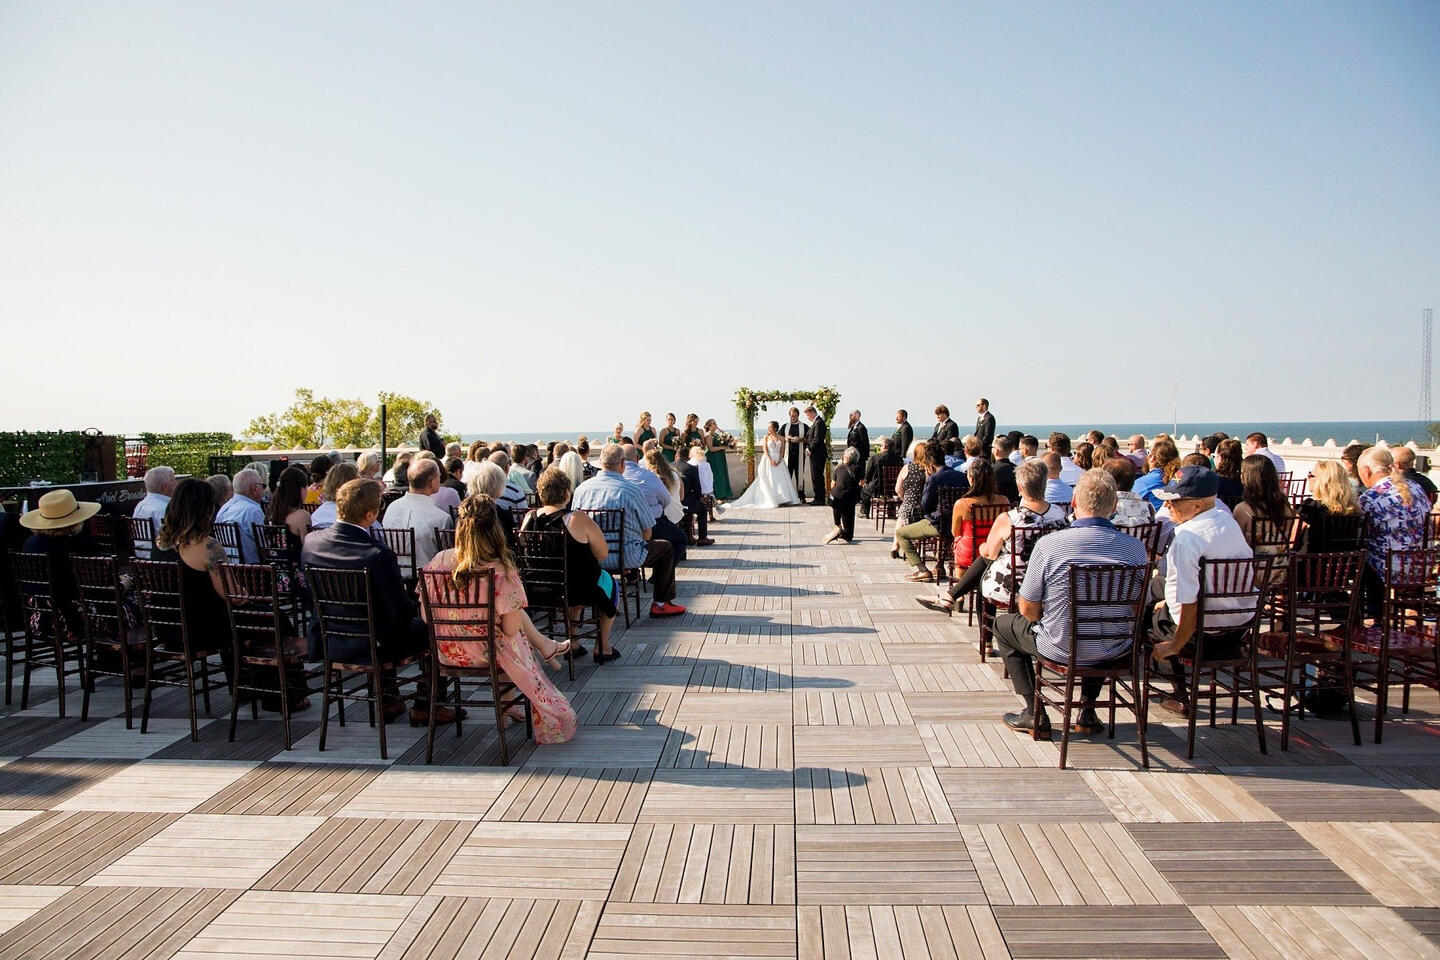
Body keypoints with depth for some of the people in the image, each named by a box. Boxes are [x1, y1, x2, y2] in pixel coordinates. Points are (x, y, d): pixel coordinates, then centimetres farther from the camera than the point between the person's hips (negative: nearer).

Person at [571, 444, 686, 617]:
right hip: (623, 557, -5)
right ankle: (661, 604, 21)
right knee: (666, 548, 18)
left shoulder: (582, 488, -1)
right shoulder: (631, 490, -13)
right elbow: (647, 532, -8)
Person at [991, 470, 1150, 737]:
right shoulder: (1136, 548, -10)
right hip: (1115, 652, 4)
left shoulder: (1049, 544, -20)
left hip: (1062, 650, -4)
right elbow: (1137, 611, 4)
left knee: (1003, 624, 24)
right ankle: (1088, 710, 34)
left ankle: (1034, 714, 21)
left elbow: (1029, 610, -10)